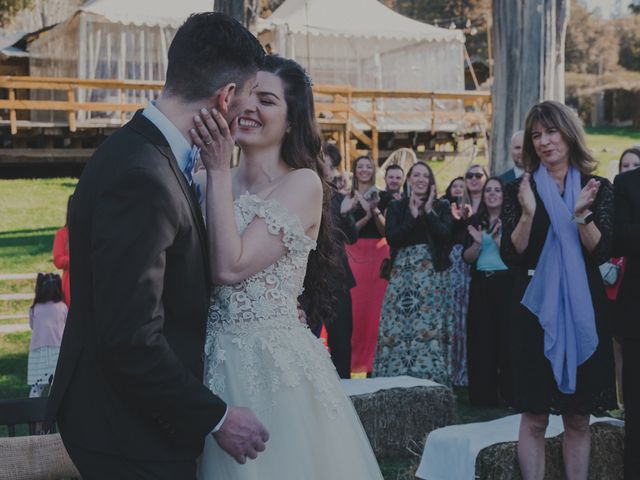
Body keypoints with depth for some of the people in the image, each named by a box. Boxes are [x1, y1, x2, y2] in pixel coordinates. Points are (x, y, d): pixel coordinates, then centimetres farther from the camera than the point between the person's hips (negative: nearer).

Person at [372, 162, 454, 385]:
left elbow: (446, 236, -6)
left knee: (430, 330, -6)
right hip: (403, 274, 0)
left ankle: (430, 379, -1)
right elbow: (391, 238, -5)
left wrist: (429, 212, -8)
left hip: (433, 275, 0)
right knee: (399, 330, -4)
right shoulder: (396, 207, 9)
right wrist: (412, 216, -10)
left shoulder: (441, 207, 10)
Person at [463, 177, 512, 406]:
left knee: (505, 335, -2)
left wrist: (498, 239, -18)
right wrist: (477, 243, -12)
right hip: (481, 284, 3)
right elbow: (467, 258, 5)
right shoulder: (475, 221, 9)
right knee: (482, 337, 4)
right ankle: (483, 394, 10)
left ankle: (508, 392, 7)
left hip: (505, 283, -3)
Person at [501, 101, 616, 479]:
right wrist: (528, 213, -21)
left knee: (578, 419, 8)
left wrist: (582, 214, -22)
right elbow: (511, 256, -5)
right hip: (535, 310, -1)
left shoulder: (599, 189, 3)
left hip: (583, 310, 1)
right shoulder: (519, 190, 2)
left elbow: (602, 252, -5)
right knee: (534, 418, 1)